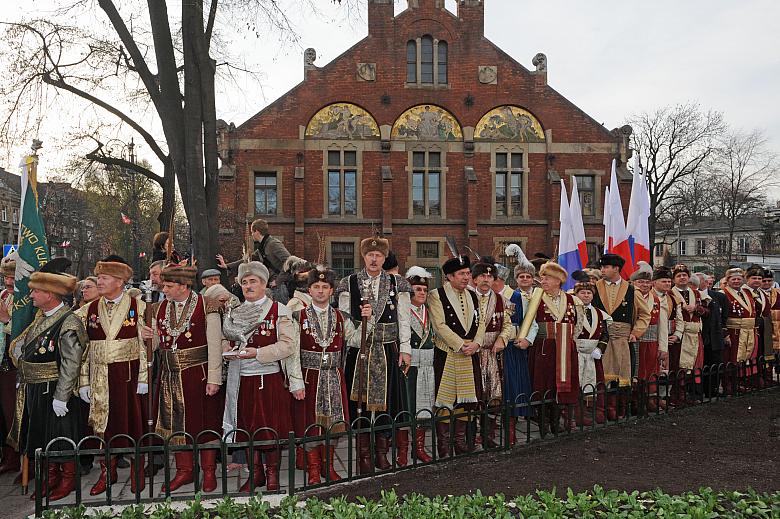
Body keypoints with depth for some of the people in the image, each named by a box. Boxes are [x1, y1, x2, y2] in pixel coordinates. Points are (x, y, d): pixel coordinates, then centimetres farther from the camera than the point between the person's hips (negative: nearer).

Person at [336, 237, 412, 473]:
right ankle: (364, 456, 14)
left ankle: (382, 453, 19)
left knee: (386, 401, 4)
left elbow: (404, 320, 5)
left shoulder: (397, 284, 6)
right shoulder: (349, 284, 4)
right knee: (360, 402, 2)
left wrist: (405, 349, -1)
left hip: (388, 352, 1)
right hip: (359, 351, -1)